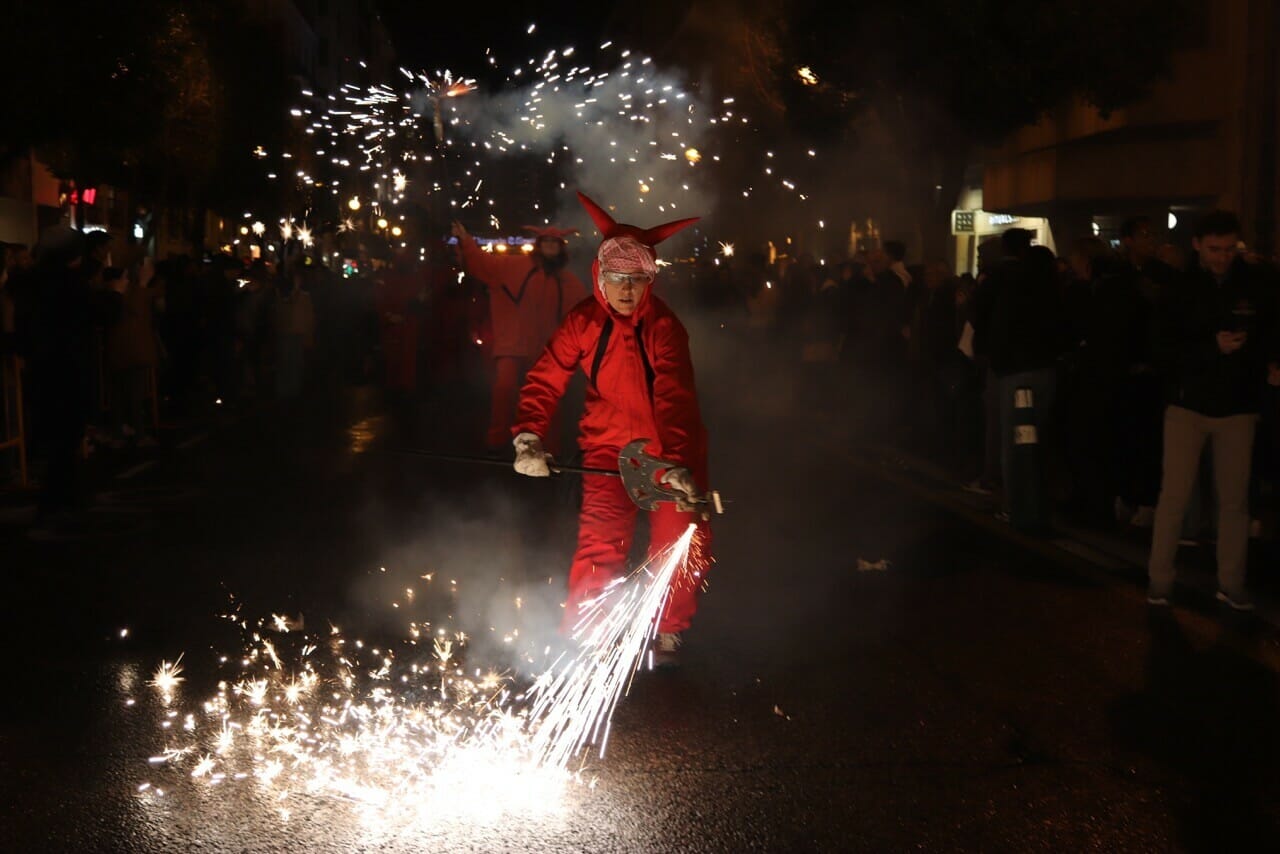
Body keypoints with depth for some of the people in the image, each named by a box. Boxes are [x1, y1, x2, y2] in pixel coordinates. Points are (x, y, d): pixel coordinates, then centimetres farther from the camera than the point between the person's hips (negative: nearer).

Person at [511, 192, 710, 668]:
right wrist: (529, 439, -21)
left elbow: (675, 396, -29)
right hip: (610, 448, 1)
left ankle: (668, 637, 25)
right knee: (600, 543, -9)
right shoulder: (584, 321, -10)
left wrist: (679, 462, -41)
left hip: (671, 452, -1)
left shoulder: (663, 325, -19)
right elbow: (546, 380, -8)